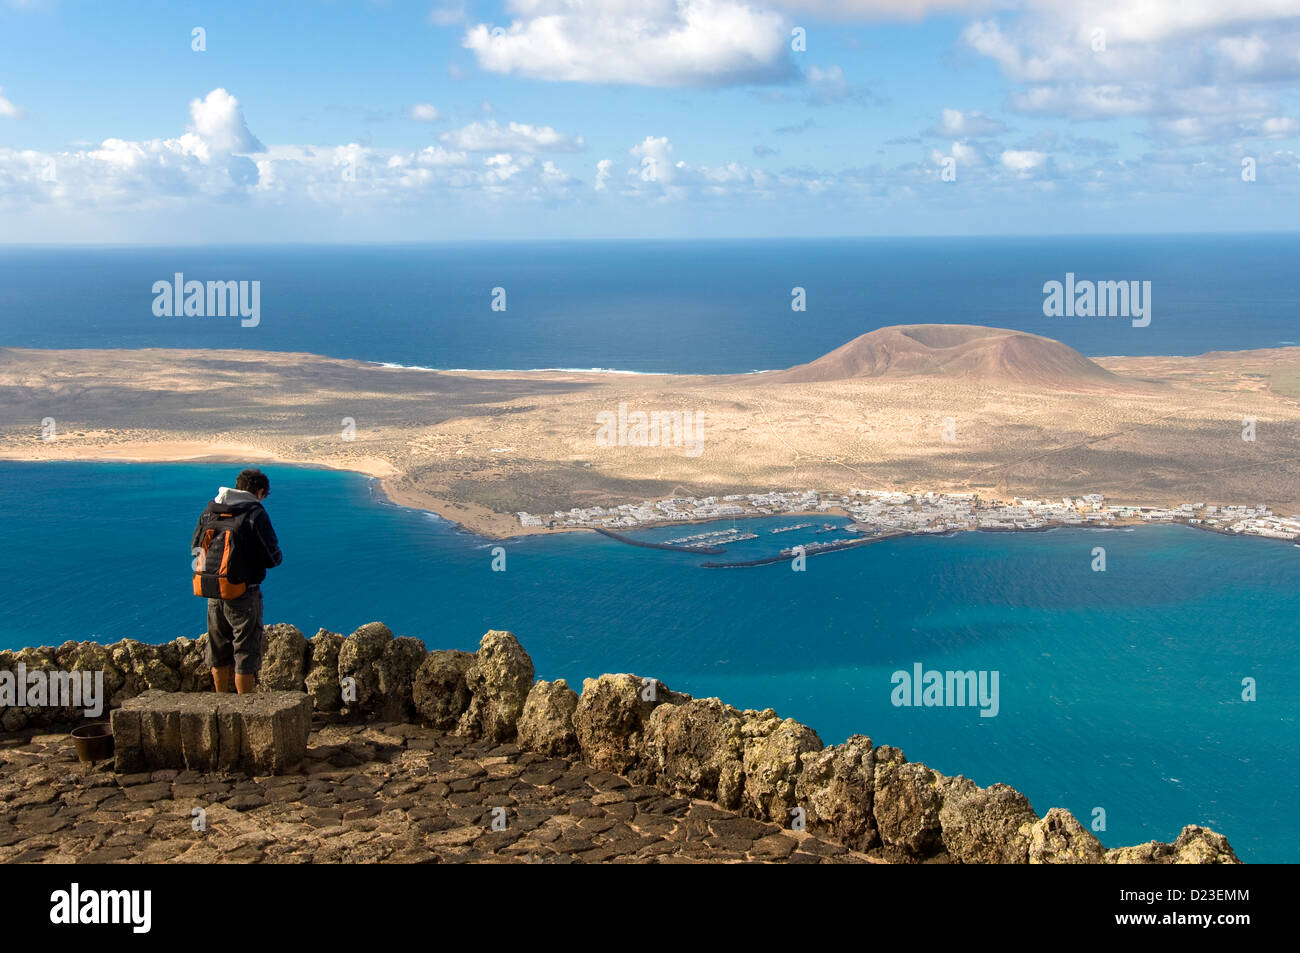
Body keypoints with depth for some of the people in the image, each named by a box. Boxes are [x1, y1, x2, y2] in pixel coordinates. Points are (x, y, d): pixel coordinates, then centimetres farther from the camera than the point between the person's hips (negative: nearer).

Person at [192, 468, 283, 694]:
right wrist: (278, 555, 9)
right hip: (244, 595, -6)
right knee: (245, 654, 4)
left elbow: (195, 547, 13)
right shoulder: (255, 513, -13)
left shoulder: (210, 510, 5)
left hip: (214, 594, 6)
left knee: (219, 655, 18)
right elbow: (272, 557, -13)